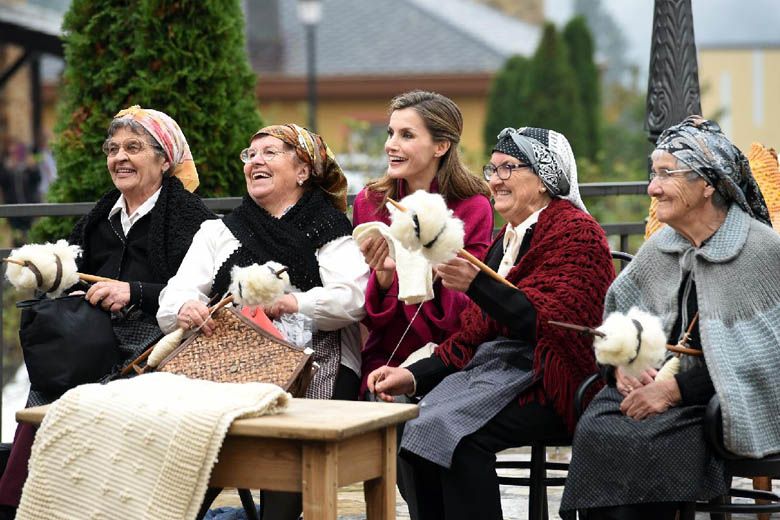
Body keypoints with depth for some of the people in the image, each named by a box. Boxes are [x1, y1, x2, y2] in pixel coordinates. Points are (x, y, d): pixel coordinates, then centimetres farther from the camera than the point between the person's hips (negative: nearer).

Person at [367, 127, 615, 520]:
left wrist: (477, 285, -30)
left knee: (456, 434, -29)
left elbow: (555, 324, -20)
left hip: (544, 381, -8)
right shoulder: (505, 239, 21)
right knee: (413, 427, -17)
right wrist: (414, 377, 6)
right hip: (490, 368, 8)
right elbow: (472, 335, 21)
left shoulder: (576, 232, -5)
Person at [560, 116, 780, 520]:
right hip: (653, 385, 5)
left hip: (724, 400, -5)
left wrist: (676, 389, -18)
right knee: (595, 430, -25)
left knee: (645, 443, -31)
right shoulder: (661, 246, 13)